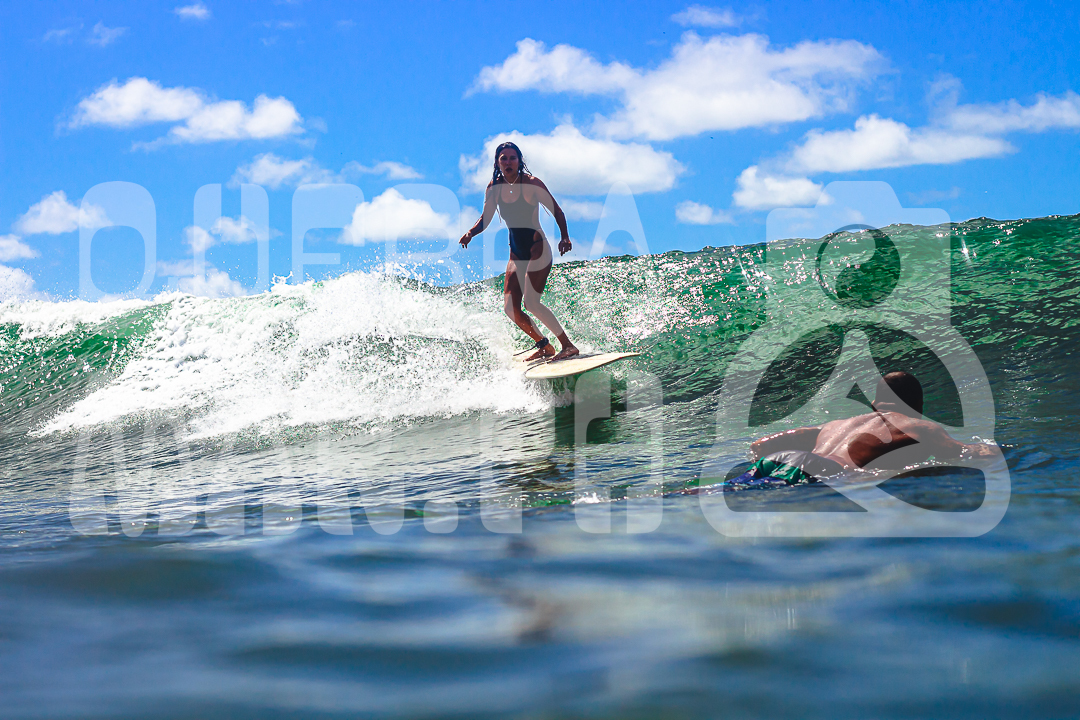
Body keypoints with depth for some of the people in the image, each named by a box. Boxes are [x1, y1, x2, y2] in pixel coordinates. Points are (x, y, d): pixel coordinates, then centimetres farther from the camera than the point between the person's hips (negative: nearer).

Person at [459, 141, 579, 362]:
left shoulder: (531, 183, -10)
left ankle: (568, 346, -13)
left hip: (537, 249, -6)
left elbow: (557, 211, -6)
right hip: (516, 254, 6)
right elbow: (485, 219, 10)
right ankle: (545, 346, 15)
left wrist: (565, 237, -22)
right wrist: (470, 234, -11)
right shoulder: (494, 187, 4)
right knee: (510, 308, -2)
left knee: (531, 303, -21)